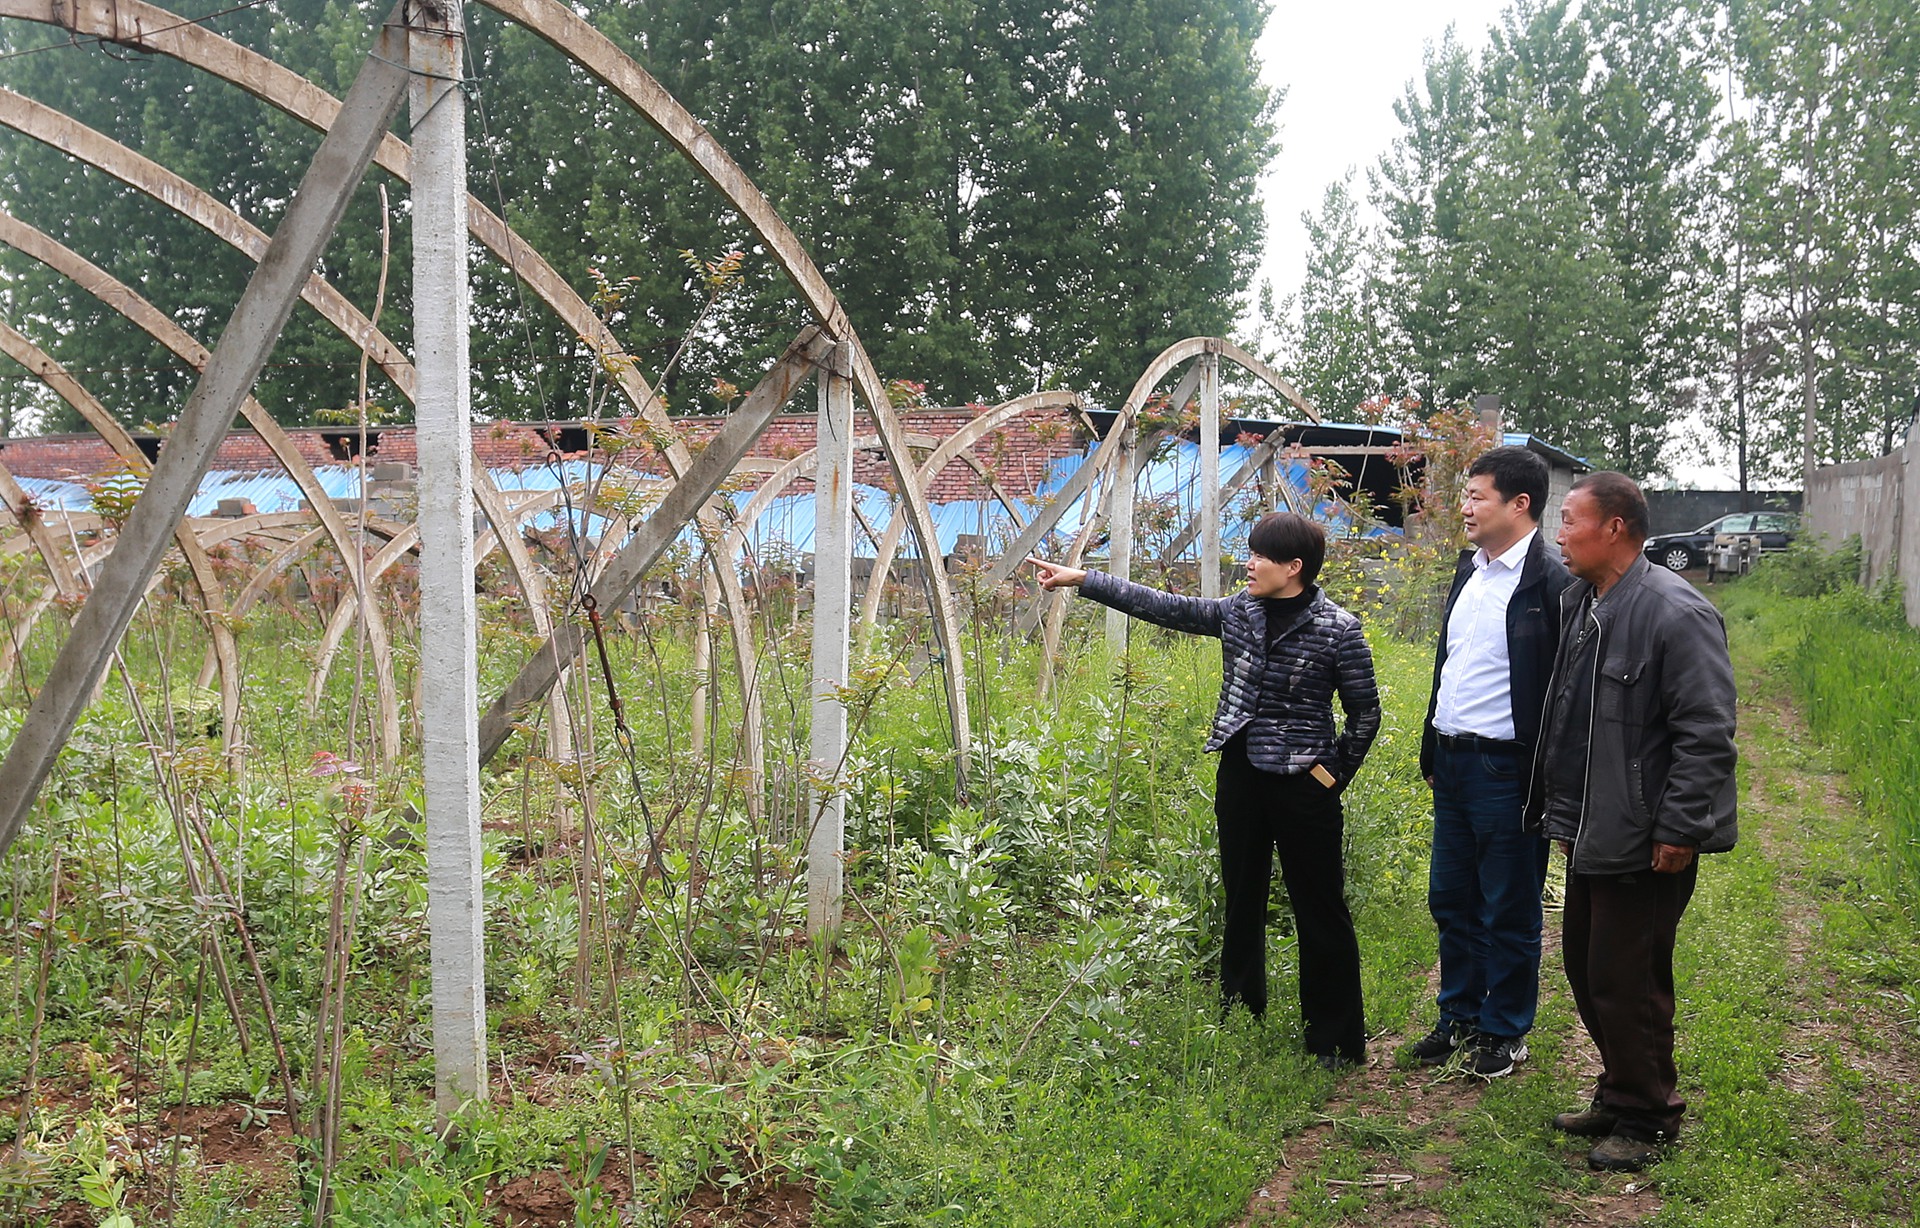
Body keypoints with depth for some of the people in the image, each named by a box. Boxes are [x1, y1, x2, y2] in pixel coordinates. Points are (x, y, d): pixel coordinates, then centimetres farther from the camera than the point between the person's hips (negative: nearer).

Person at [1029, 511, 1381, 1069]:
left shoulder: (1338, 629, -9)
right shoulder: (1238, 611, 5)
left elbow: (1365, 712, -2)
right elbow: (1162, 606, 7)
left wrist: (1334, 771, -5)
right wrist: (1081, 579, 6)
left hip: (1302, 784, -5)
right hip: (1240, 777, 6)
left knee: (1321, 912, 3)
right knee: (1242, 903, 15)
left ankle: (1337, 1041, 14)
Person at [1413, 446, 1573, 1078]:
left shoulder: (1551, 582, -15)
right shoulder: (1468, 569, 11)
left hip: (1507, 769, -8)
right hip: (1452, 762, 8)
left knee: (1509, 909, 7)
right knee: (1450, 899, 17)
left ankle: (1505, 1031, 22)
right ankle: (1459, 1016, 32)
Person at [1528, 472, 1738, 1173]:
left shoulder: (1675, 613, -18)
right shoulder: (1579, 602, 10)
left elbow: (1707, 734, -20)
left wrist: (1679, 831, -20)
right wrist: (1560, 811, 19)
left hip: (1643, 842, -9)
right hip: (1590, 833, 9)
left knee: (1626, 983, 0)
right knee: (1587, 970, 18)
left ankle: (1644, 1119, 18)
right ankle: (1620, 1096, 35)